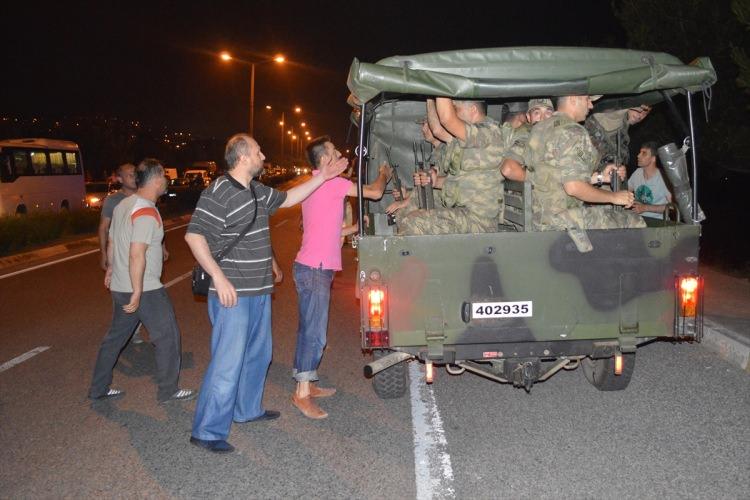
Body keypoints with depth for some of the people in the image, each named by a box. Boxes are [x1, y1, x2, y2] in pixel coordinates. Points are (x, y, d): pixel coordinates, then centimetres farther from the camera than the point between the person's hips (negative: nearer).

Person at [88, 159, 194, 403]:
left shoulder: (123, 205, 9)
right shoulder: (147, 213, -20)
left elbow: (111, 242, 19)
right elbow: (137, 255, -27)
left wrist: (111, 269, 31)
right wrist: (137, 292, -25)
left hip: (120, 287, 9)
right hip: (145, 289, -9)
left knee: (116, 336, 19)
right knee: (168, 336, 4)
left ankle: (99, 389, 29)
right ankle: (168, 390, 13)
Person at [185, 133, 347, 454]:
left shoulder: (257, 191, 12)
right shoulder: (218, 192, -16)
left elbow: (286, 199, 28)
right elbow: (194, 235, -19)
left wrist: (322, 177, 22)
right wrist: (219, 277, -23)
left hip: (259, 291, 10)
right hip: (233, 294, -9)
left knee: (258, 354, 20)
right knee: (228, 361, -8)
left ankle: (247, 409, 38)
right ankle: (207, 432, 2)